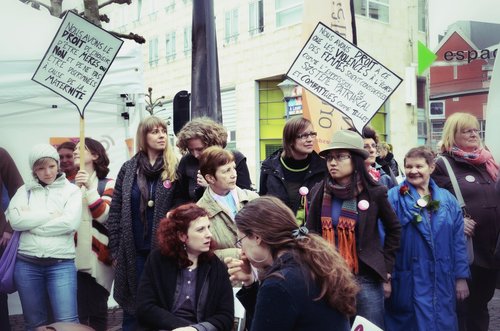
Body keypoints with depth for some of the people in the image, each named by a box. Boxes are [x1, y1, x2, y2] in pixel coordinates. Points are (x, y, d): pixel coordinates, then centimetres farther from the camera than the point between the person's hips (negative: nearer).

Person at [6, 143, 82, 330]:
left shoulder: (71, 190, 2)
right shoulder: (25, 190, 9)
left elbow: (70, 223, -13)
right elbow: (15, 220, -6)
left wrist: (31, 221, -6)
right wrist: (51, 214, -7)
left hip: (61, 264, -3)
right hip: (26, 264, 3)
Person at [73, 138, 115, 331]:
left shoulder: (107, 184, 4)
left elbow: (104, 216, -9)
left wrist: (90, 188, -15)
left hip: (98, 257, -2)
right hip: (74, 258, 2)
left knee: (98, 310, 5)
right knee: (77, 312, 1)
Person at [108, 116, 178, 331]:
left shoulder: (175, 169, -2)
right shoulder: (128, 168, 5)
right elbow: (115, 211, 5)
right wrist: (115, 249, 2)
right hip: (132, 250, 2)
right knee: (132, 306, 12)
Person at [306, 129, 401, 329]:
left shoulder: (374, 192, -7)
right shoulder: (319, 192, -2)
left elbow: (393, 229, 6)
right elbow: (311, 233, 6)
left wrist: (386, 268, 4)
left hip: (366, 278, -2)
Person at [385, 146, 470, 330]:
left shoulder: (447, 200, 7)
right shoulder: (393, 198, -5)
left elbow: (458, 241, 8)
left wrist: (461, 277, 5)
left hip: (442, 281, 4)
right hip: (409, 281, -3)